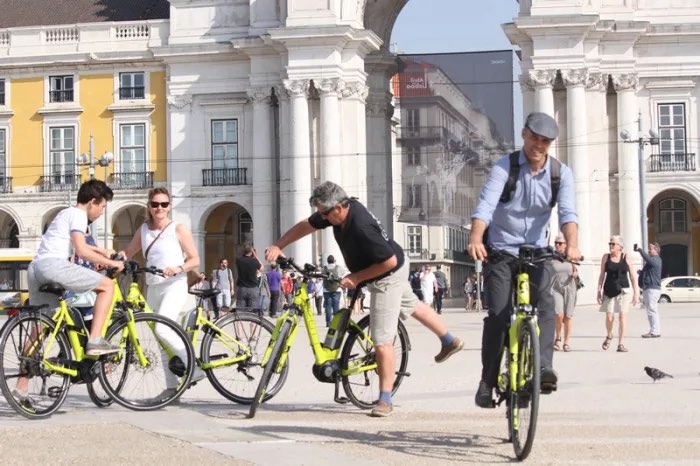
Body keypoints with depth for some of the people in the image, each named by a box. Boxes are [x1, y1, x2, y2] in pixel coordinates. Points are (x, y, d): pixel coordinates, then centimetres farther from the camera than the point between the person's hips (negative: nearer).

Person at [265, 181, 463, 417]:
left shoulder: (362, 228, -39)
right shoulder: (338, 212, -13)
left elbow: (390, 261, -32)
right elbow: (305, 226, -1)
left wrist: (356, 278, -24)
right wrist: (277, 246, -11)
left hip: (388, 276, -10)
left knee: (382, 341, -8)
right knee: (412, 305, 32)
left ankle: (385, 400, 0)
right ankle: (450, 341, 54)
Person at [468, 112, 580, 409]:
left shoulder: (561, 173, -4)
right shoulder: (505, 167, -11)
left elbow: (567, 212, -17)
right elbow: (485, 205, -25)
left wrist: (572, 244, -38)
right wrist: (476, 239, -44)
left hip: (536, 251, 2)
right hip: (500, 251, -2)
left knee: (544, 303, -22)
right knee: (498, 314, -10)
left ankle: (543, 367, -27)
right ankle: (488, 381, -1)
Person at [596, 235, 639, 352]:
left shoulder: (626, 258, 1)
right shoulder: (606, 257, 5)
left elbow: (633, 276, 3)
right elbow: (602, 275, 7)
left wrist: (635, 293, -1)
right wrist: (599, 291, 1)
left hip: (623, 290, -1)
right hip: (609, 291, 1)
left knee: (622, 316, -5)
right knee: (609, 317, -3)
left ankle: (621, 343, 1)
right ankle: (609, 336, 27)